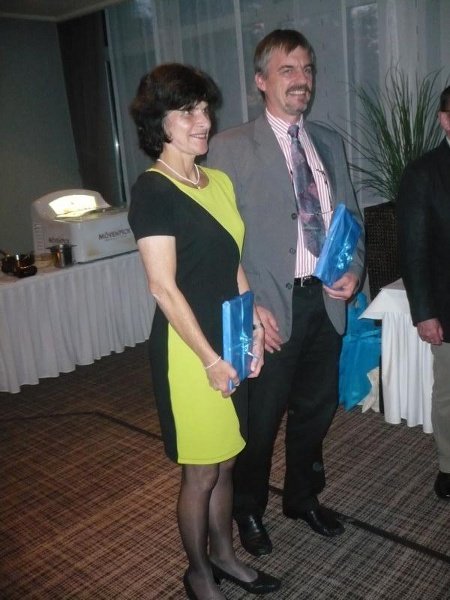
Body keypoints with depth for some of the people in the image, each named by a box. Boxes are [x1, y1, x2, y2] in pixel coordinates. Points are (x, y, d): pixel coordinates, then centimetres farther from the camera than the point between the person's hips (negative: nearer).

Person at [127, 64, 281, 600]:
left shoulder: (220, 182, 9)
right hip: (188, 347, -7)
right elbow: (164, 288, -17)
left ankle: (223, 555, 41)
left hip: (229, 341, 7)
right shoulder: (152, 189, -13)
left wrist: (253, 327, 5)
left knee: (225, 461, 20)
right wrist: (210, 359, -16)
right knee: (200, 472, 8)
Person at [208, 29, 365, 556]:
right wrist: (250, 307, -16)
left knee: (316, 410, 19)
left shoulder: (329, 143, 12)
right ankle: (248, 509, 36)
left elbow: (350, 214, 16)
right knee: (260, 419, 9)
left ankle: (303, 497, 44)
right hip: (271, 307, -5)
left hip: (327, 300, 6)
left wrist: (354, 268, -1)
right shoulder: (230, 147, -6)